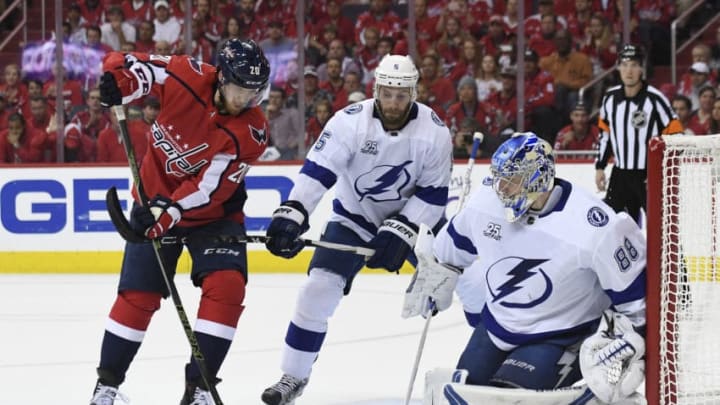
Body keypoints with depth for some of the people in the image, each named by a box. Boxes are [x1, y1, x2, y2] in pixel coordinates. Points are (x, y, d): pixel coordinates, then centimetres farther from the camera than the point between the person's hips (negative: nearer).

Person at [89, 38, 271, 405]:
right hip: (155, 199, 1)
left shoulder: (251, 131, -22)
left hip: (214, 213, -1)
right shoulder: (187, 77, -19)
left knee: (226, 287, -18)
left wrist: (171, 210, -37)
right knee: (138, 294, -1)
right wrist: (118, 79, -30)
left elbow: (210, 187, -26)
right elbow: (134, 66, -8)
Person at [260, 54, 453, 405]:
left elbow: (434, 193, -15)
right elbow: (316, 171, -25)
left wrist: (401, 232, -25)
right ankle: (293, 376, 0)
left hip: (411, 219, 1)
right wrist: (291, 214, -37)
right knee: (318, 290, -13)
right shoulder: (350, 122, -22)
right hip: (354, 217, -1)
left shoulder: (434, 132, -19)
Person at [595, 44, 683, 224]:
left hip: (650, 175, -5)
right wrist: (600, 167, 14)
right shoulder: (611, 97, 4)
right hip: (621, 174, 5)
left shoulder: (654, 99, -13)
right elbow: (605, 133, 16)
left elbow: (675, 135, -11)